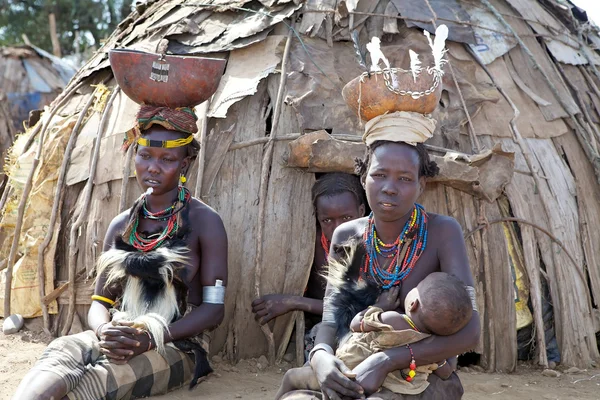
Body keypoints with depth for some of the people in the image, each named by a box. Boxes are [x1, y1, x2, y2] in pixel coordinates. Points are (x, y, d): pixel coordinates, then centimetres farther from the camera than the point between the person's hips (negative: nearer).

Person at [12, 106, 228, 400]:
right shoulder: (121, 226, 14)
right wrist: (103, 330, -12)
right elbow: (100, 301, 15)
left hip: (177, 343, -4)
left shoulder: (204, 221, -2)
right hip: (119, 340, 4)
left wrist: (152, 339, -20)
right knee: (60, 352, -33)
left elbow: (214, 308, -5)